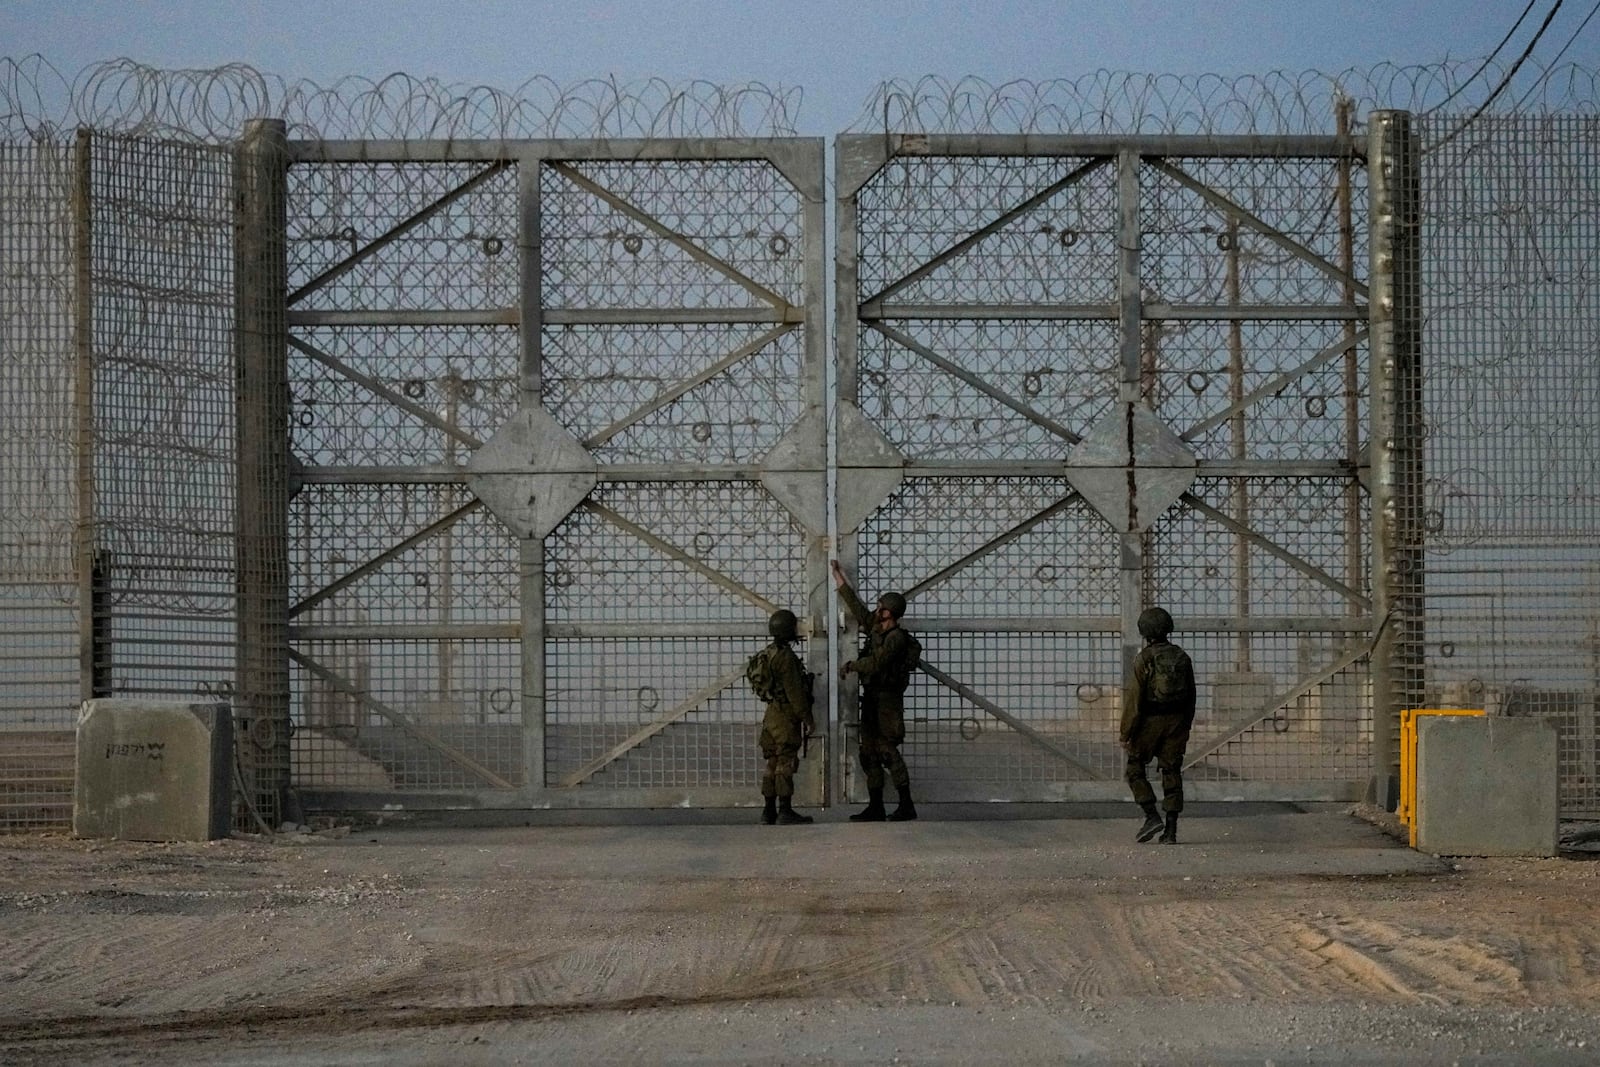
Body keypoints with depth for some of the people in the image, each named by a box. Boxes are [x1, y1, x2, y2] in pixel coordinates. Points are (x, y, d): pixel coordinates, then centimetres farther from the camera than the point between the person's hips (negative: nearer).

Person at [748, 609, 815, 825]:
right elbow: (794, 691, -20)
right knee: (786, 763, -9)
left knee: (773, 763, 11)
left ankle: (769, 811, 12)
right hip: (786, 715, -10)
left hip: (772, 714, 10)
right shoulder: (785, 656, -17)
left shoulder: (768, 654, 14)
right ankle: (785, 811, -10)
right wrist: (807, 718, -15)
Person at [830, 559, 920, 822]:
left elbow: (875, 663, -22)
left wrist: (850, 666, -7)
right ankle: (875, 807, 12)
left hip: (886, 701, -9)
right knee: (869, 754, 9)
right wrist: (840, 580, 25)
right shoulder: (876, 629, 11)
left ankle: (906, 806, -9)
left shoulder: (897, 638, -15)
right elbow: (858, 608, 22)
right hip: (871, 698, 9)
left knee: (888, 751, -11)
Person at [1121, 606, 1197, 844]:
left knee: (1135, 769, 11)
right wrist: (1185, 727, 21)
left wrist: (1126, 733, -10)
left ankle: (1152, 816, -3)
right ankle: (1171, 830, 5)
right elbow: (1191, 695, 11)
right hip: (1176, 722, 5)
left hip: (1149, 723, -5)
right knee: (1172, 773, 7)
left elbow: (1134, 699, -15)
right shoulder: (1182, 657, 4)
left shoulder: (1144, 659, -13)